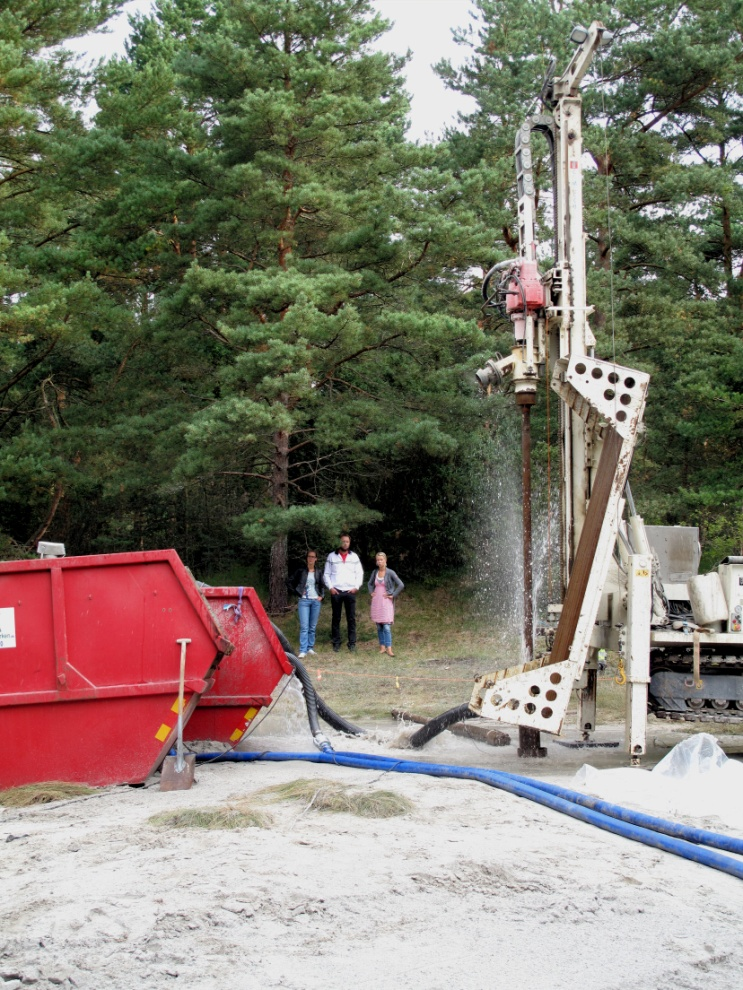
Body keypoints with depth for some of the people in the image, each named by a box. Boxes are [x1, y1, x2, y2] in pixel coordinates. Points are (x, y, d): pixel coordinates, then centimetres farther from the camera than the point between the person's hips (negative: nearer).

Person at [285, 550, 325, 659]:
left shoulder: (318, 572, 10)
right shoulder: (301, 571, 1)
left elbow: (322, 586, 22)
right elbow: (289, 582, 4)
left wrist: (322, 596, 7)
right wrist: (297, 593, -2)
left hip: (316, 601, 3)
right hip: (304, 601, -3)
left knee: (313, 627, 8)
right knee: (304, 626, -11)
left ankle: (310, 648, 18)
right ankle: (303, 651, -13)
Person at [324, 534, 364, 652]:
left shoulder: (354, 557, 7)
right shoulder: (332, 556, 4)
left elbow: (360, 573, 9)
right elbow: (326, 574, 6)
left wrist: (356, 587, -3)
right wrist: (330, 587, -5)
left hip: (350, 591, 1)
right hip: (336, 591, -1)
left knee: (351, 618, 0)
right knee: (336, 618, 4)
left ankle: (352, 643, 5)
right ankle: (336, 642, 10)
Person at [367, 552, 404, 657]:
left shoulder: (390, 573, -9)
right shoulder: (374, 572, 5)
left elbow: (401, 585, -12)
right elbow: (370, 583, 24)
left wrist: (393, 595, -10)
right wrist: (371, 592, 9)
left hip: (386, 602, -5)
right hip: (376, 602, 5)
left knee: (386, 626, -10)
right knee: (379, 626, 6)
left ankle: (389, 649, -11)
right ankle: (382, 647, 13)